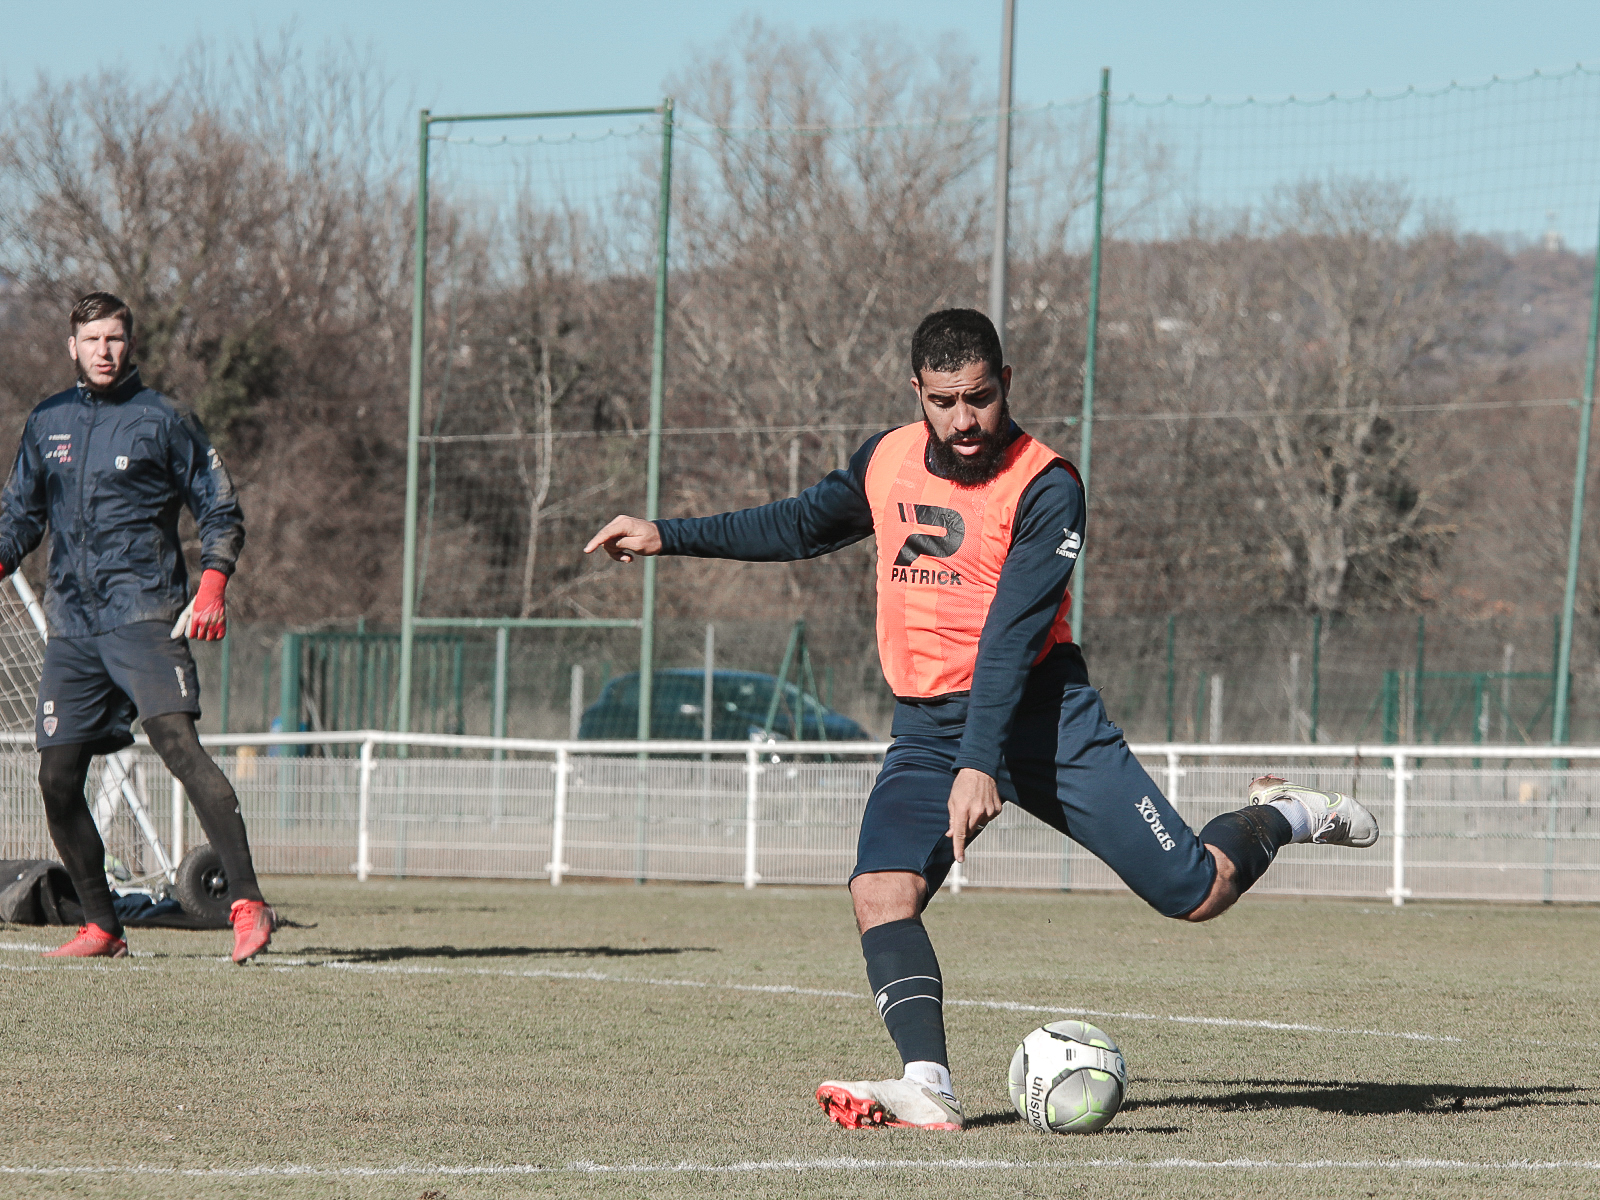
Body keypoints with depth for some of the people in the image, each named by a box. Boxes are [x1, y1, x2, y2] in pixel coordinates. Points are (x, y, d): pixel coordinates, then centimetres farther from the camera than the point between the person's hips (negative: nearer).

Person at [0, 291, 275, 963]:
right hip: (71, 624, 5)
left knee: (177, 743, -22)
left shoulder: (163, 421, 2)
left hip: (144, 612, -5)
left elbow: (221, 512, 5)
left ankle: (248, 904, -27)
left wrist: (212, 586, -11)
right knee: (57, 777, 1)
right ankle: (101, 927, 15)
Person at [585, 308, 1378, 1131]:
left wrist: (981, 763, -28)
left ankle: (1280, 818, 24)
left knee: (1195, 893, -7)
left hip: (1037, 709, -5)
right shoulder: (887, 461, 6)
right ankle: (928, 1087, -29)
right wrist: (669, 536, 25)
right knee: (880, 892, -22)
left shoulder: (1046, 488, -12)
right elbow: (803, 525, 26)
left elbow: (1012, 636, -20)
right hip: (927, 725, 5)